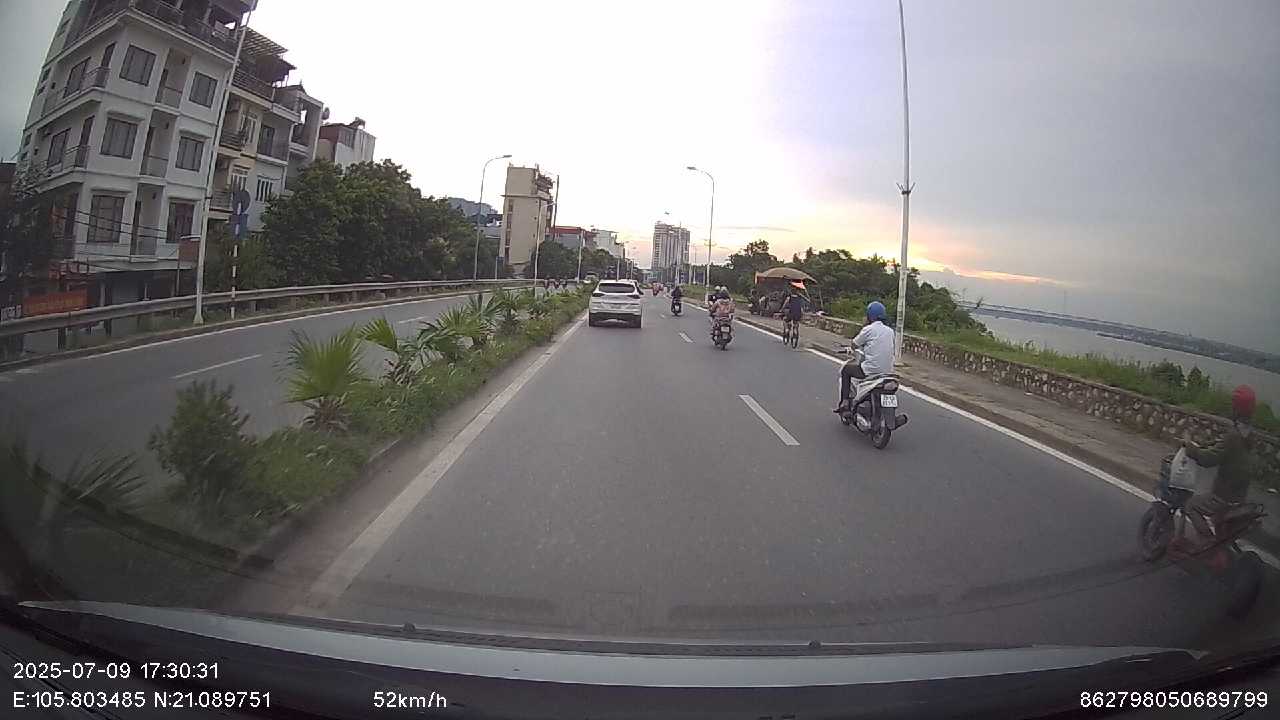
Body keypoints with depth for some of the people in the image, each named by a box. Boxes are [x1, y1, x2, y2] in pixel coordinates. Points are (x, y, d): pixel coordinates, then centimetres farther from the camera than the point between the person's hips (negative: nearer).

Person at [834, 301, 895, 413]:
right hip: (888, 371, 6)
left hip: (871, 370, -6)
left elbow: (854, 344, 3)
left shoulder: (868, 329, -8)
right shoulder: (890, 331, 9)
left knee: (845, 369, 17)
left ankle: (844, 401, 10)